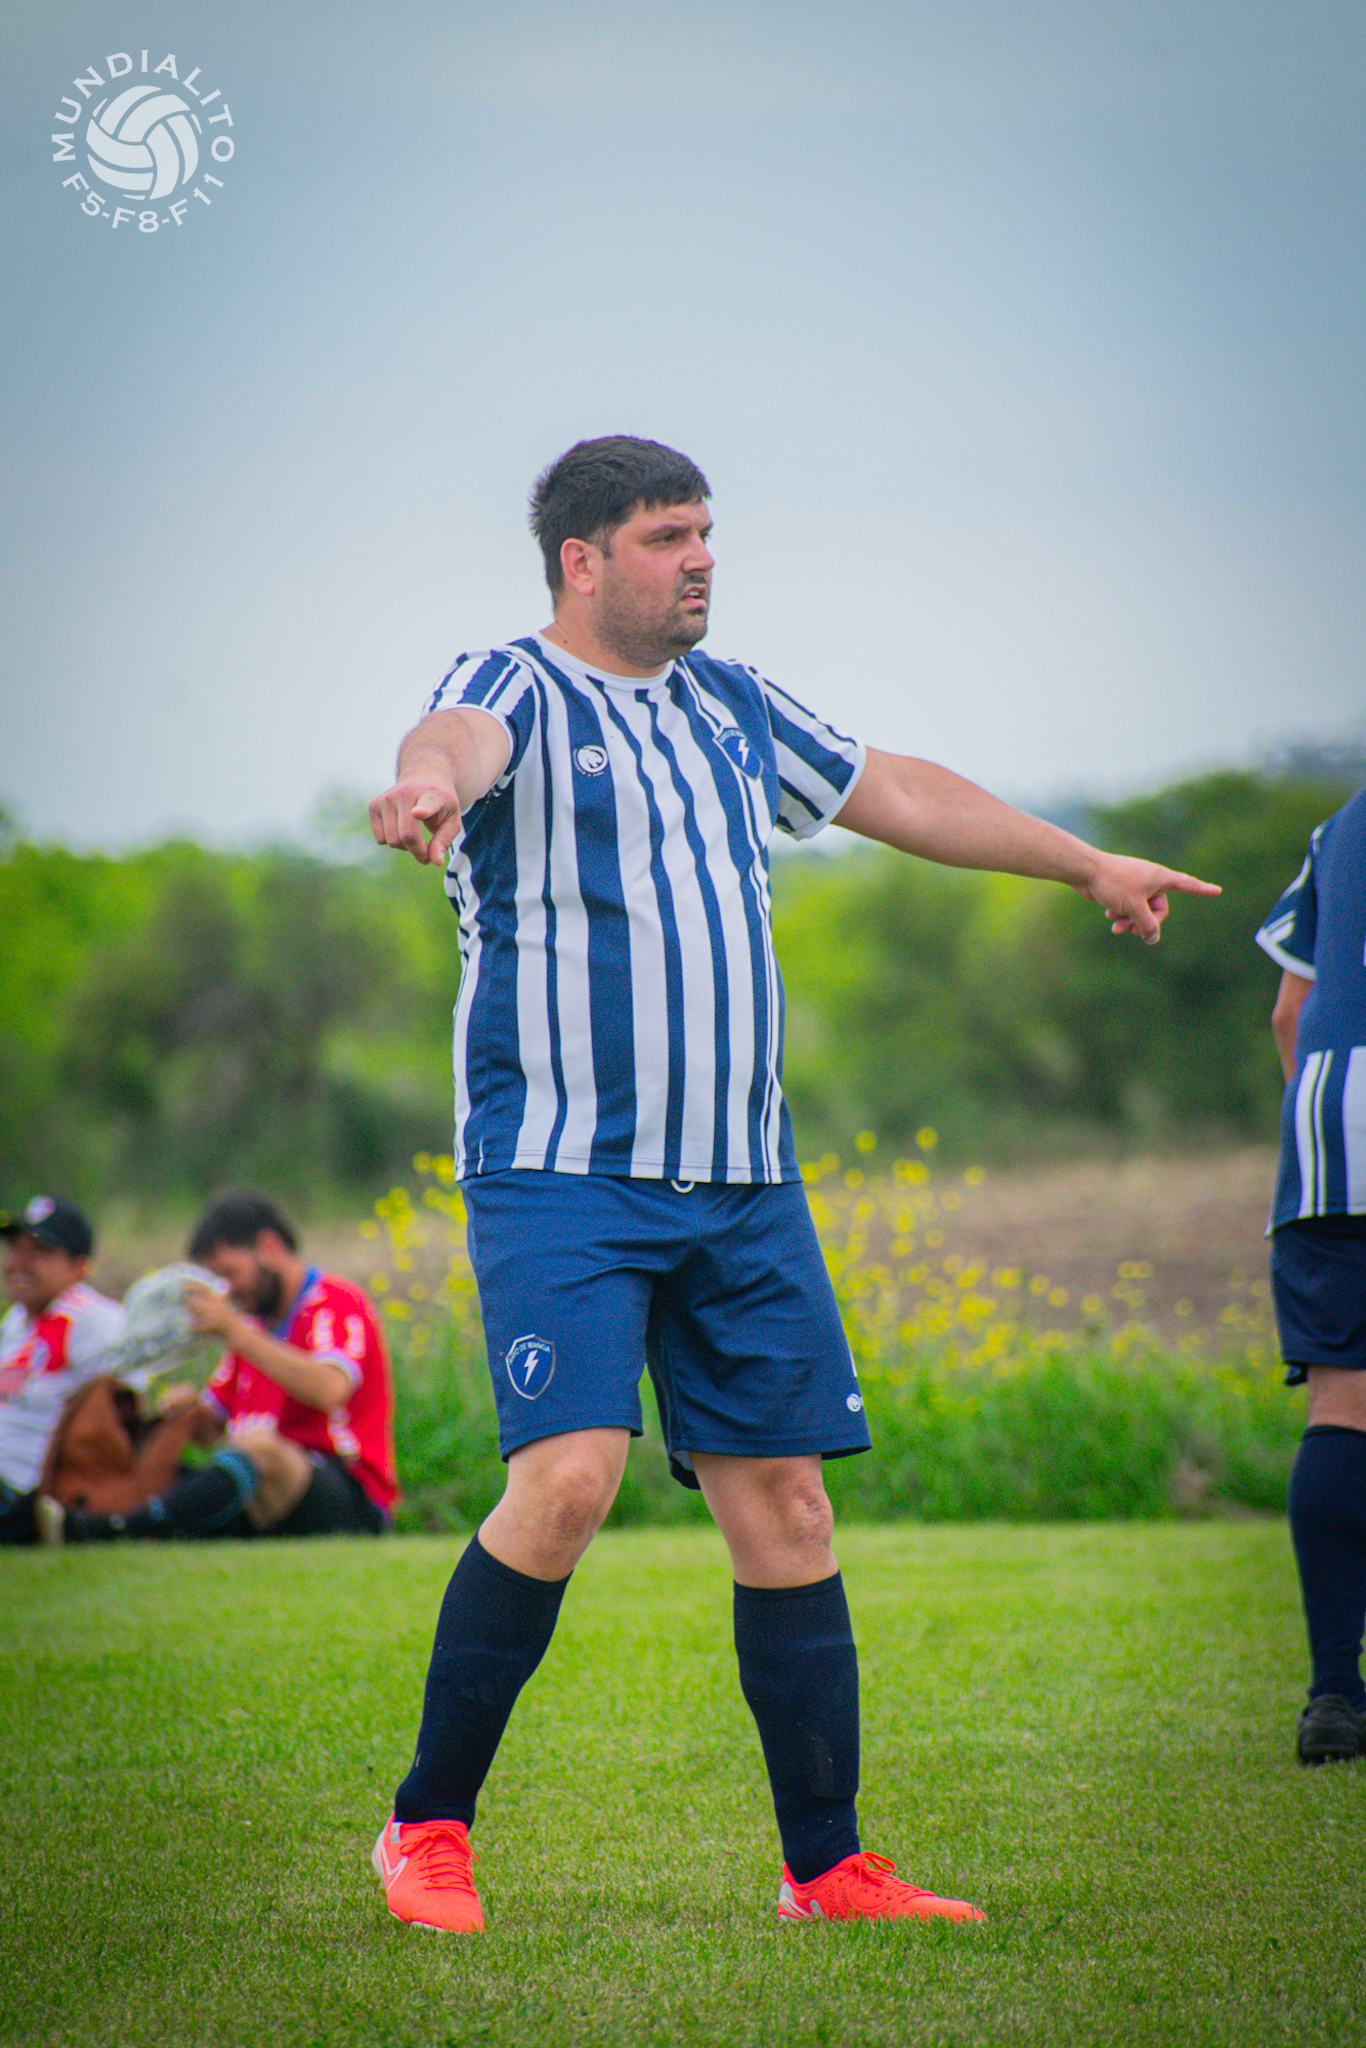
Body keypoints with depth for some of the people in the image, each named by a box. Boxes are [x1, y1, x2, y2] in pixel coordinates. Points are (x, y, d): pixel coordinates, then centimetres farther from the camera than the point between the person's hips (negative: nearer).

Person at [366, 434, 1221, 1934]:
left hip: (742, 1184, 6)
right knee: (567, 1476, -20)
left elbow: (898, 794, 30)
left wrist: (1091, 866, 37)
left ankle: (826, 1866, 12)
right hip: (560, 1174, -6)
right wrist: (428, 782, -54)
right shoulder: (518, 690, -4)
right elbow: (464, 735, -29)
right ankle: (427, 1825, -6)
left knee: (783, 1502, 4)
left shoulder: (730, 704, 17)